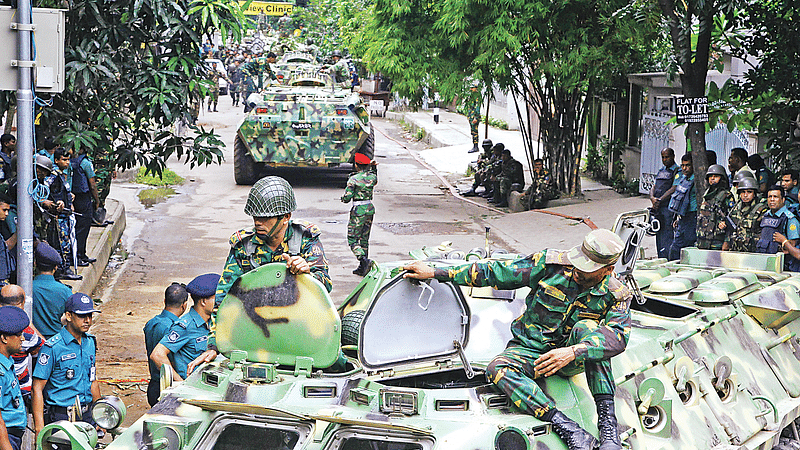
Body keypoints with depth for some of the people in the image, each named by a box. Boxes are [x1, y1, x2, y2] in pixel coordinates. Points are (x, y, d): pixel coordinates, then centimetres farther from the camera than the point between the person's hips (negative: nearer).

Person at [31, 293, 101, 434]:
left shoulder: (90, 342, 10)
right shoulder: (52, 347, -11)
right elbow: (37, 388, -12)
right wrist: (39, 427, -18)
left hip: (87, 416, 6)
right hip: (60, 417, -6)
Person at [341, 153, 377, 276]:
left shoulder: (353, 179, -14)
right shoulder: (372, 177, 2)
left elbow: (346, 198, -13)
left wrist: (343, 198, 9)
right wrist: (373, 167, 22)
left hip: (358, 210, -6)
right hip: (370, 208, 6)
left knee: (352, 240, 0)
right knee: (364, 239, 14)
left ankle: (363, 260, -23)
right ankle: (363, 268, 15)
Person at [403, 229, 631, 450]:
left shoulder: (616, 295, -10)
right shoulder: (550, 264, -10)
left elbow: (618, 337, -27)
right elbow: (494, 273, -4)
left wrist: (572, 352, -42)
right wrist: (434, 273, -4)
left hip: (571, 361, -1)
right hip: (529, 350, 1)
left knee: (587, 328, -33)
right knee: (497, 369, -31)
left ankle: (607, 421, -36)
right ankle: (567, 428, -44)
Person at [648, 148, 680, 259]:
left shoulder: (678, 172, -3)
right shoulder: (660, 171, 21)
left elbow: (674, 189, -14)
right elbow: (653, 187, 13)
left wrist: (660, 200, -21)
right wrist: (652, 198, -9)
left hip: (668, 208, -8)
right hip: (657, 208, 8)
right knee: (659, 236, 10)